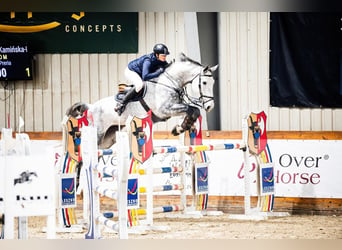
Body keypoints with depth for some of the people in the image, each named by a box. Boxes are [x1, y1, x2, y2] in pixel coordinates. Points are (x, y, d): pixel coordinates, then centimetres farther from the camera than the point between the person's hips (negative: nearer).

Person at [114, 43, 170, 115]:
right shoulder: (148, 60, -38)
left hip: (139, 73, 9)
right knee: (140, 85, -36)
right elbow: (145, 77, -49)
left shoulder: (162, 61, -15)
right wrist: (159, 72, -45)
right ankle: (121, 103, -26)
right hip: (130, 71, -9)